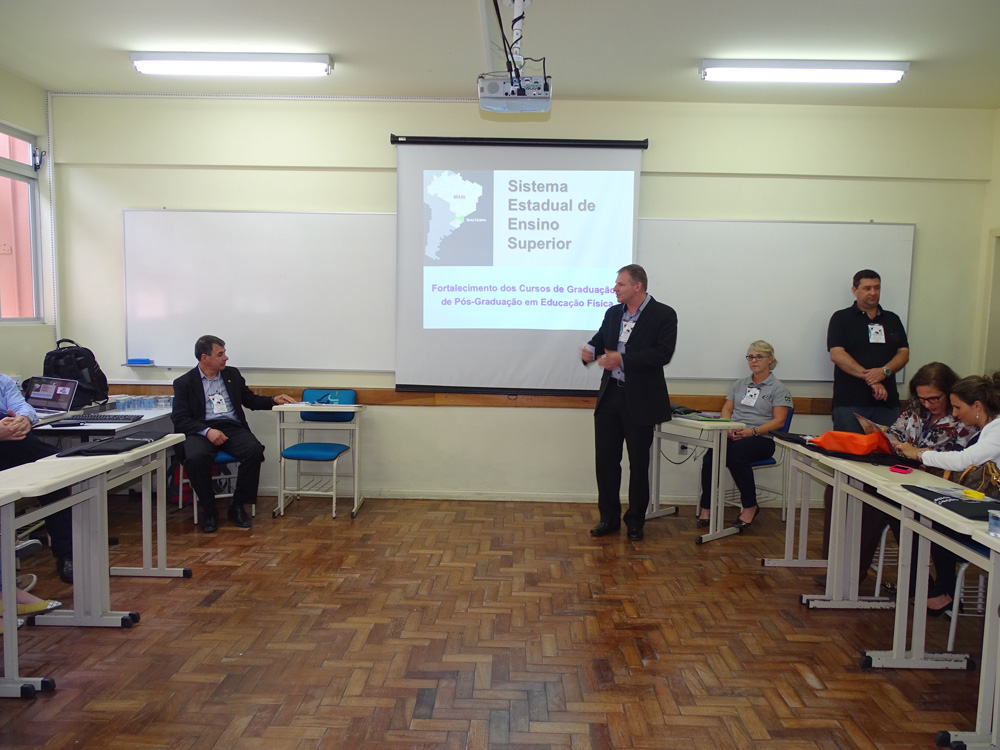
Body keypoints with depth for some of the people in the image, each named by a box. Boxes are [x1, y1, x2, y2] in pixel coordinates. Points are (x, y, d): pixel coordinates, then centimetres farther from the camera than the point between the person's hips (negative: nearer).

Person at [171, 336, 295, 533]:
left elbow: (251, 400, 25)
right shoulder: (184, 382, 6)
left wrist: (274, 400, 6)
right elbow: (179, 418, -2)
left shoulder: (232, 374, 17)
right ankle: (208, 510, -12)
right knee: (196, 457, -35)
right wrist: (206, 431, -19)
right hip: (202, 430, -2)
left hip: (233, 428, 3)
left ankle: (238, 506, -12)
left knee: (254, 450, -29)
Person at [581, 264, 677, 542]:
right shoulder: (613, 313, 10)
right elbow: (600, 340, 12)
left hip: (640, 400, -5)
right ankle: (609, 518, 22)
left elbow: (663, 353, -18)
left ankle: (635, 521, 22)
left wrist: (623, 359, -25)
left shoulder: (663, 315, -8)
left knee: (639, 463, 7)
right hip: (610, 395, 5)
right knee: (605, 459, 7)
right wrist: (590, 350, -12)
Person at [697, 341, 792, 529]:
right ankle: (706, 507, -20)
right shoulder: (740, 384, 22)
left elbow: (779, 421, -4)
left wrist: (753, 431, -18)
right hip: (734, 435, 4)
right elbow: (726, 409, 18)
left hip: (761, 439, -4)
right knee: (710, 458, -29)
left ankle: (750, 506, -19)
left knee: (735, 455, -37)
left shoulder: (778, 388, 5)